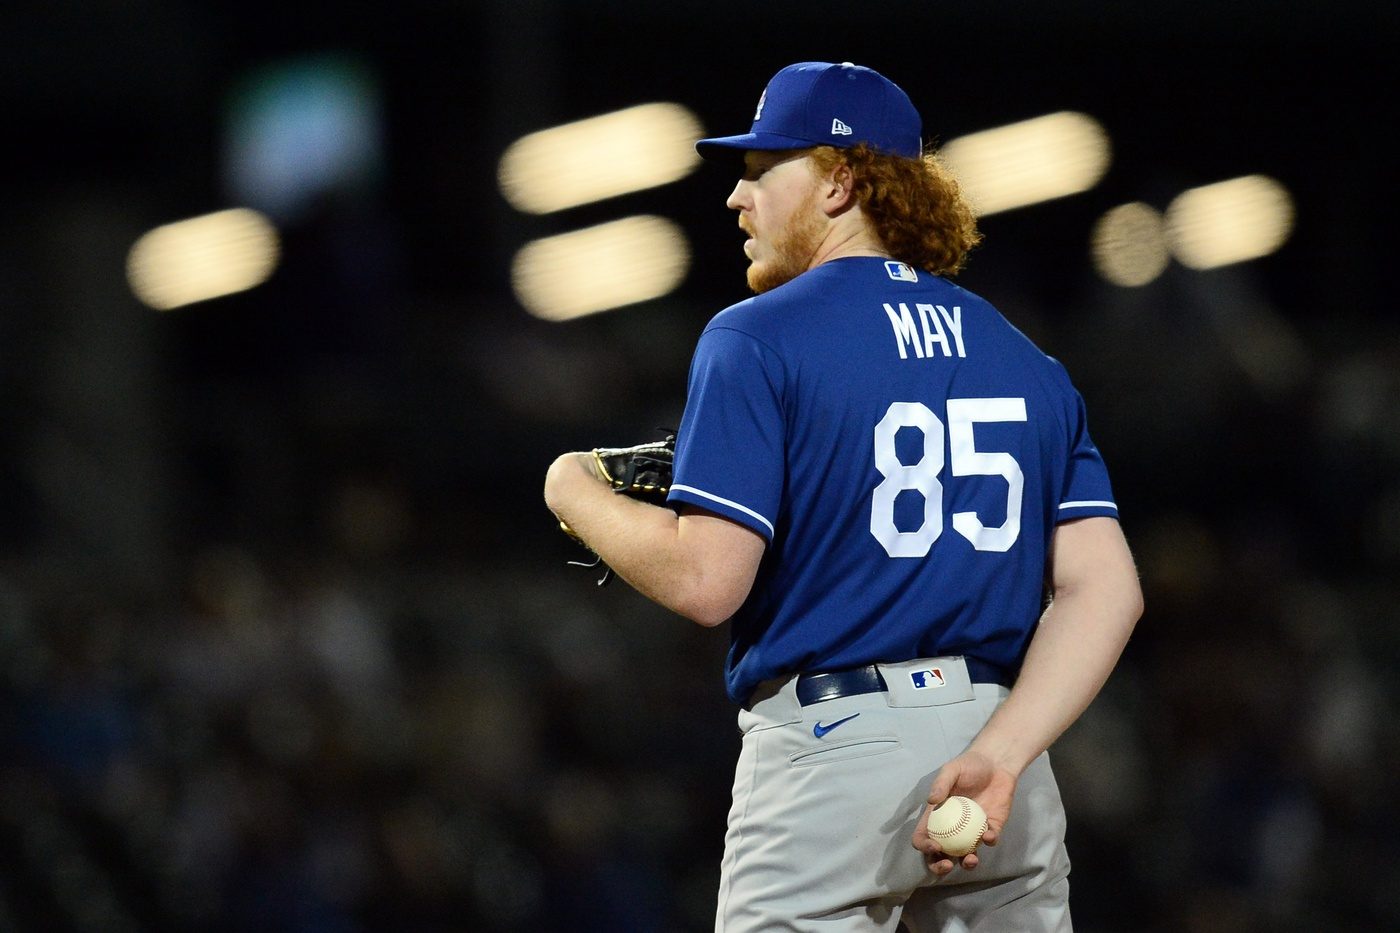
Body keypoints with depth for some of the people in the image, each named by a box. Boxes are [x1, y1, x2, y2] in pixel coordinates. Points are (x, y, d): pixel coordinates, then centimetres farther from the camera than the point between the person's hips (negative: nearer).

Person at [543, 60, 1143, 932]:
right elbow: (1106, 586, 3)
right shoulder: (1029, 362, 15)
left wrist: (578, 495, 5)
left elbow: (706, 580, -12)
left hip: (831, 757, -5)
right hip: (1006, 757, 5)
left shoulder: (759, 339, -3)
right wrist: (996, 756, -6)